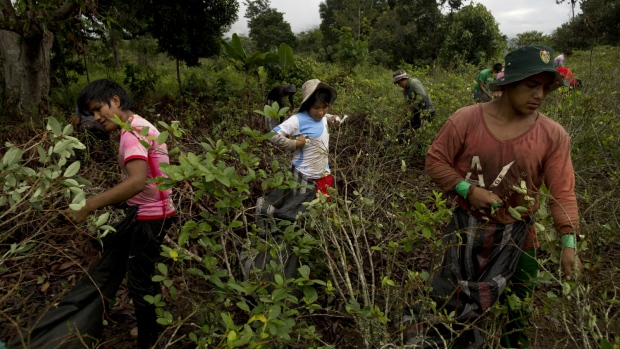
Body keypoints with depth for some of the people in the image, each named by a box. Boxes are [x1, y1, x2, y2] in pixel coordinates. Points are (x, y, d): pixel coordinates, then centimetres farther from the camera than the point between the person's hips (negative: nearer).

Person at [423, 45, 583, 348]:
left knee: (516, 317, 20)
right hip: (467, 233, 0)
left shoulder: (554, 136, -10)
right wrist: (467, 190, -21)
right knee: (453, 309, 19)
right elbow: (435, 161, -7)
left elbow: (562, 194, -11)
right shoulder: (466, 119, -14)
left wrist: (568, 244, -19)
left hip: (518, 241, 1)